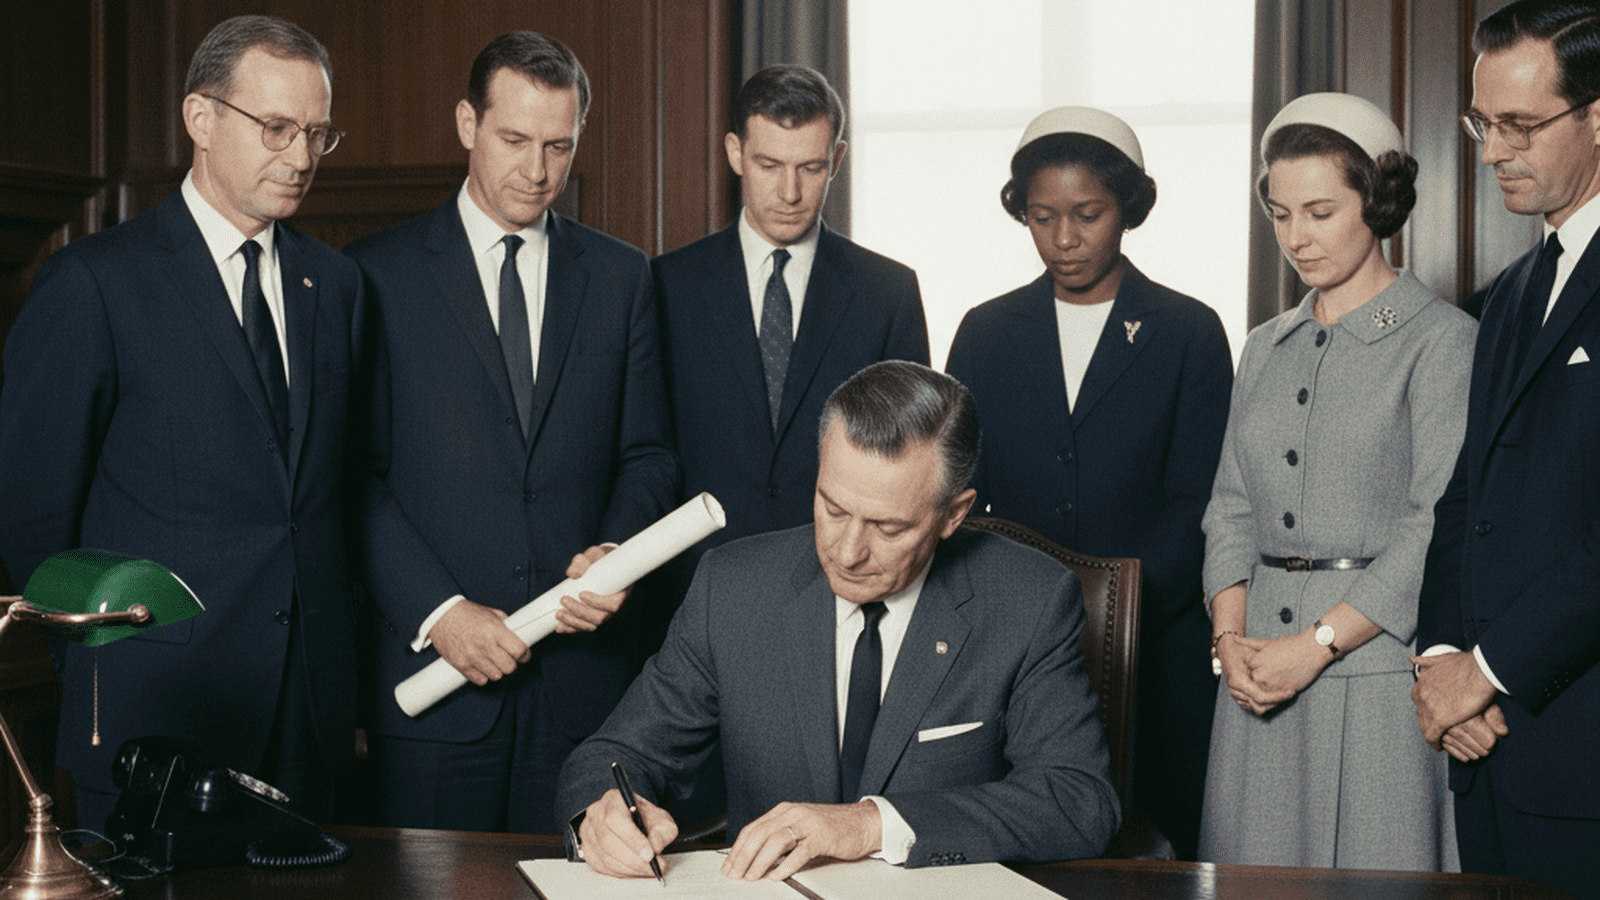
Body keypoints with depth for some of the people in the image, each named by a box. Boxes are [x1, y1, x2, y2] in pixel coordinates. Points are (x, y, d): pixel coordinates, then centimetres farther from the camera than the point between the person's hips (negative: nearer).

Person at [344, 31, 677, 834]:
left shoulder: (621, 277, 10)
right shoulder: (379, 272, 1)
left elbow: (647, 453, 12)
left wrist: (616, 551, -7)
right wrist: (436, 610, -12)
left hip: (583, 667, 2)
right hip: (431, 664, -2)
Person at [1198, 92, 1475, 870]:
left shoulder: (1442, 340, -4)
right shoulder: (1266, 347, 16)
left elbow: (1441, 527, -11)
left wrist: (1318, 643, -14)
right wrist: (1230, 638, -1)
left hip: (1378, 657, -5)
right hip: (1260, 670, 5)